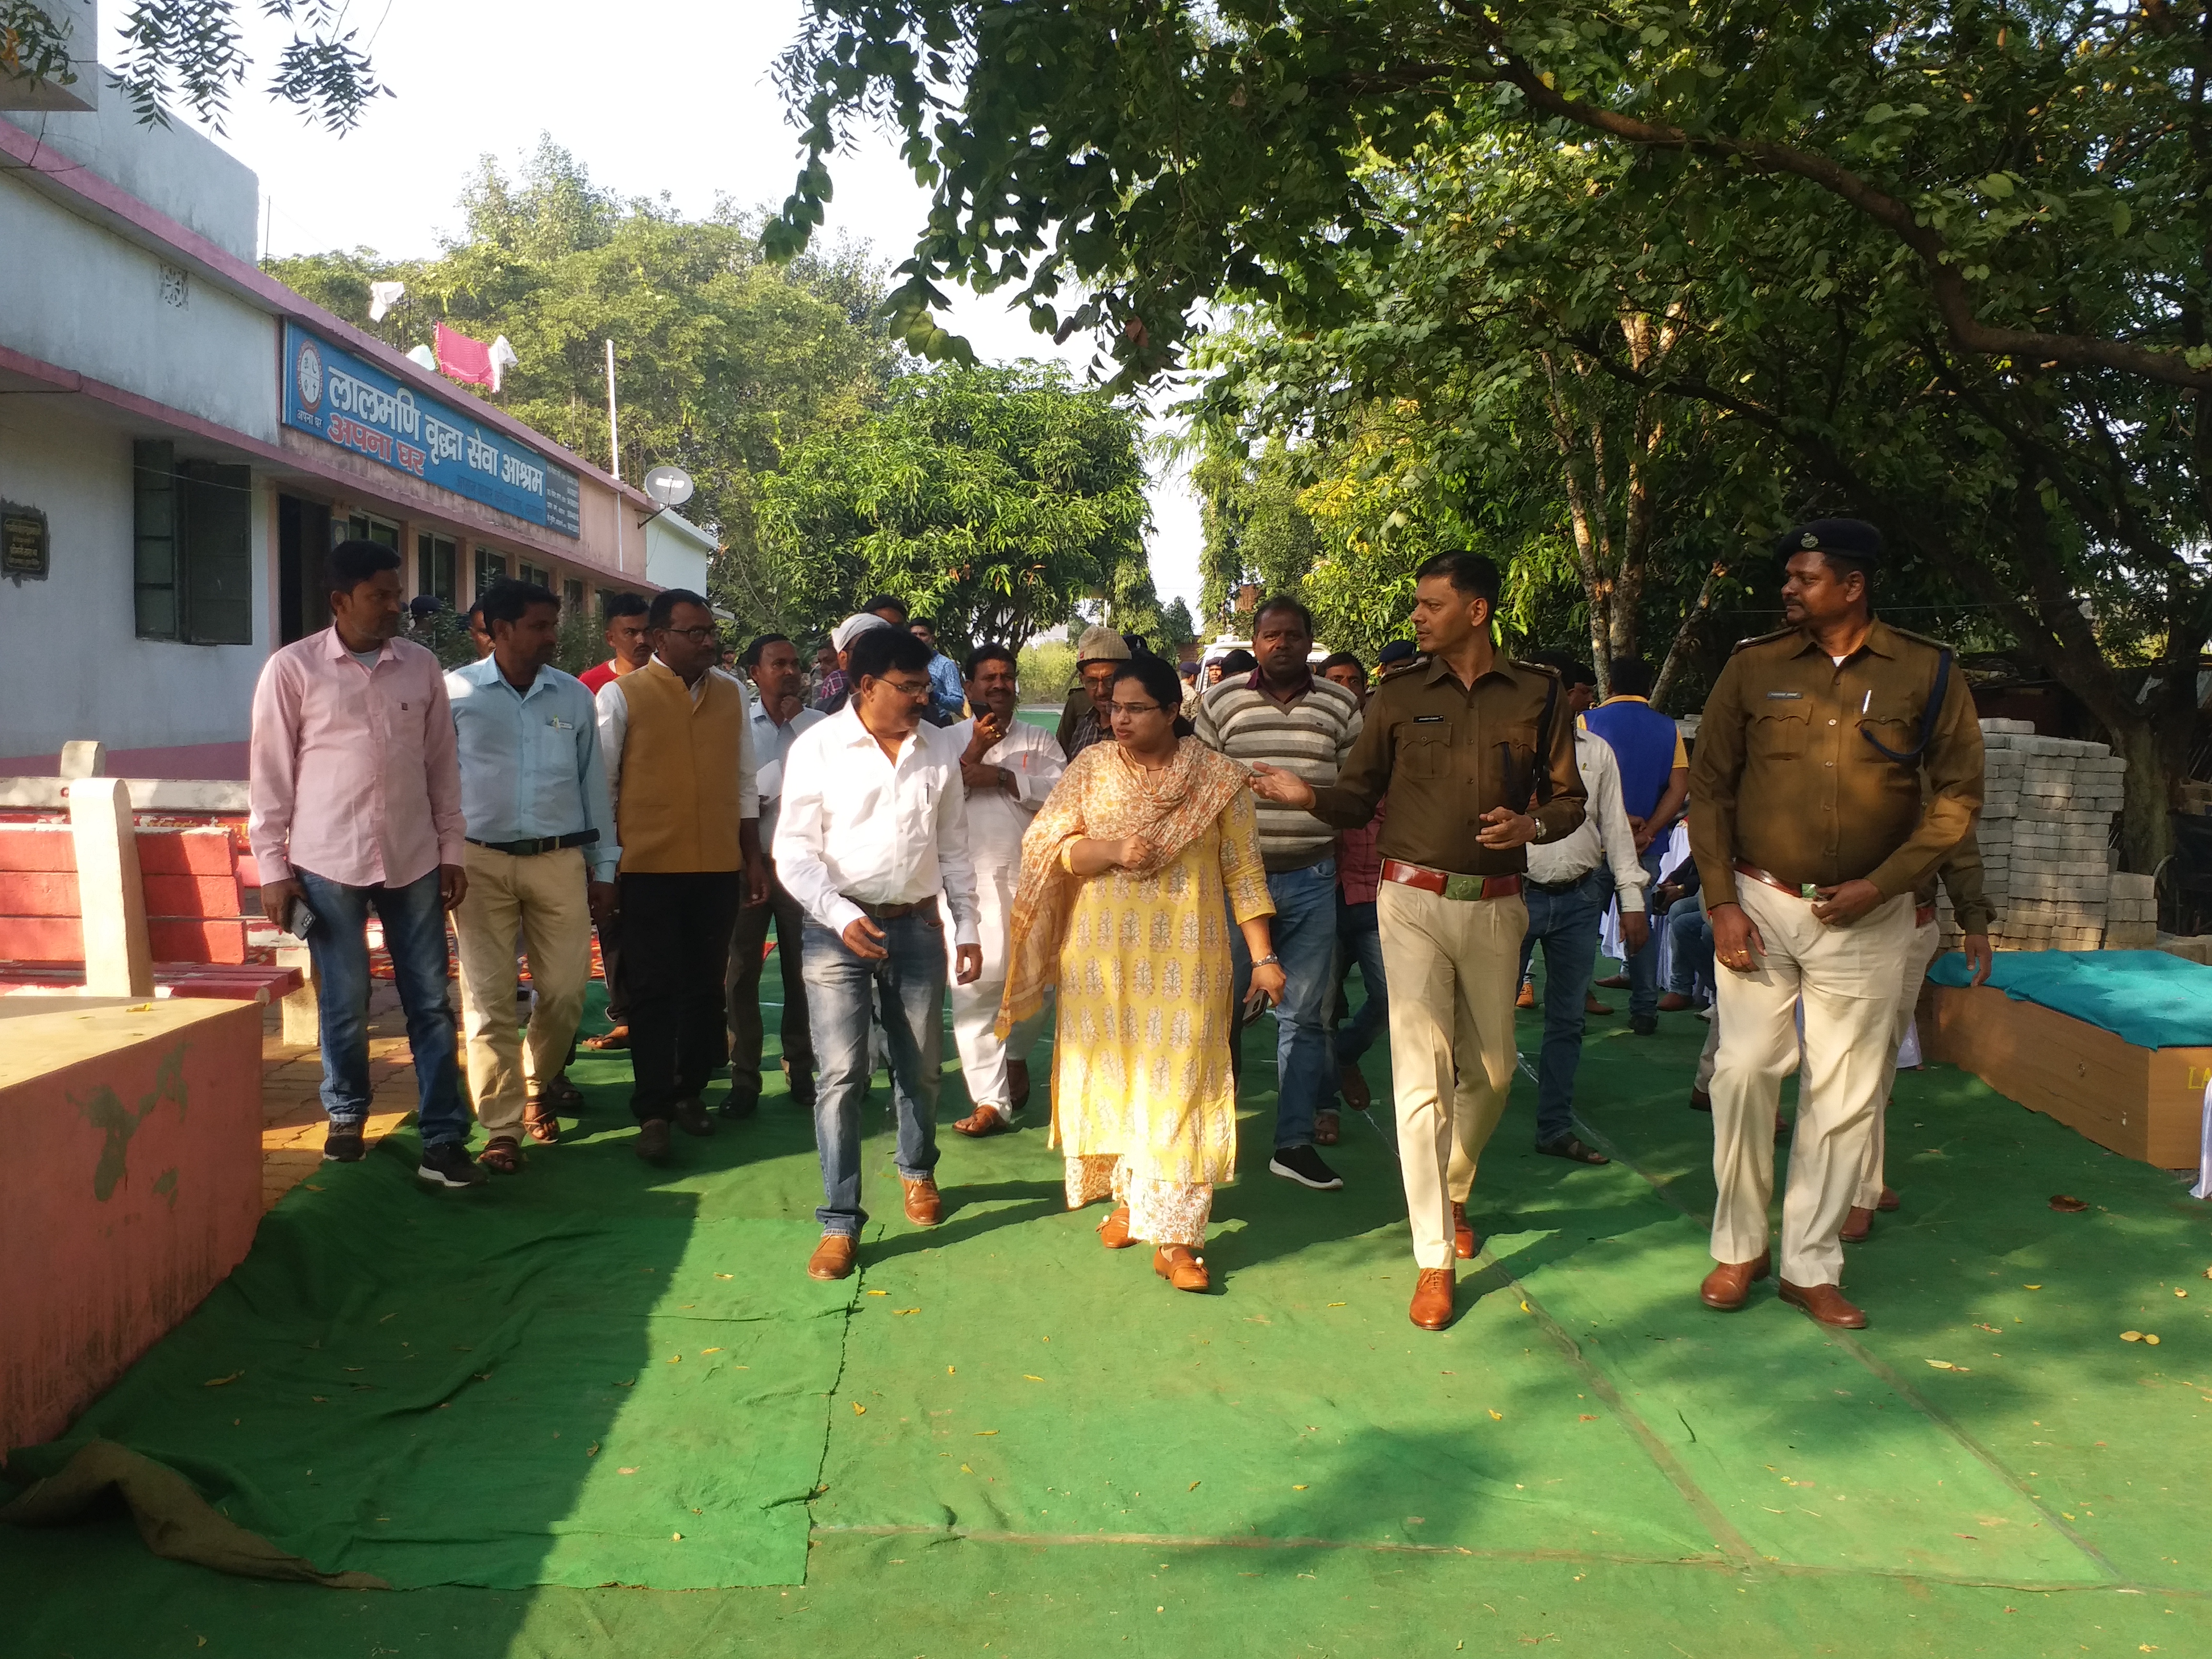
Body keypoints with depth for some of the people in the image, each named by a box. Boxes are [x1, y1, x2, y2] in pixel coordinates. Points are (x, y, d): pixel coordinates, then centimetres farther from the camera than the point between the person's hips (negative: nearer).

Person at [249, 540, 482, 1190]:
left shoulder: (422, 667, 4)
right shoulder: (292, 669, -4)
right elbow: (270, 775, -2)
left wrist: (451, 851, 8)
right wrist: (273, 868, -4)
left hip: (413, 859, 3)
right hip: (329, 862, -2)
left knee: (431, 1003, 3)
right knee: (343, 1004, 8)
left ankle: (442, 1142, 9)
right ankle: (346, 1115, 31)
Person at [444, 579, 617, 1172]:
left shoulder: (575, 696, 7)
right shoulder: (455, 693, -1)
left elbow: (594, 784, 12)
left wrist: (604, 868, 11)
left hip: (560, 861, 2)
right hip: (482, 862, -2)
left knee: (565, 993, 5)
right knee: (490, 1000, 1)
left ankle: (539, 1086, 32)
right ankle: (503, 1128, 11)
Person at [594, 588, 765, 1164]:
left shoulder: (731, 694, 8)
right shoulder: (621, 696, -3)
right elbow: (601, 786, 0)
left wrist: (754, 857, 13)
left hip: (718, 868, 4)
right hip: (648, 868, -3)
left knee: (706, 985, 11)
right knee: (654, 991, 2)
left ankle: (690, 1091, 26)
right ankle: (653, 1113, 10)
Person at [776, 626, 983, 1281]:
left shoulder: (938, 748, 4)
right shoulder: (817, 748, -7)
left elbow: (954, 846, 11)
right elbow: (794, 850, -8)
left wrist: (967, 927, 10)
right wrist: (841, 916, -20)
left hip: (917, 926, 3)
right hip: (839, 930, -3)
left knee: (920, 1067, 14)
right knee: (841, 1075, -4)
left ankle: (917, 1170, 40)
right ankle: (840, 1221, 6)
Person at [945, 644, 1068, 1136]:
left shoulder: (1040, 741, 11)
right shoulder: (949, 741, 10)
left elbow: (1061, 792, -6)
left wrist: (1000, 777, -13)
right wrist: (973, 754, -10)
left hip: (1027, 878, 1)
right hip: (967, 878, -1)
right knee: (974, 985, -7)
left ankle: (1015, 1054, 36)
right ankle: (990, 1100, -5)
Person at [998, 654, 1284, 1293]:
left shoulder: (1217, 778, 1)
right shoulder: (1091, 767, 4)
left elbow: (1243, 872, 1)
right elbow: (1045, 847, 0)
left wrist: (1263, 958, -3)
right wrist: (1111, 850, -17)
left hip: (1184, 954, -2)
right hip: (1101, 951, 2)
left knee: (1178, 1081, -4)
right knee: (1111, 1071, 8)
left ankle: (1173, 1235, 0)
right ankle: (1129, 1195, 28)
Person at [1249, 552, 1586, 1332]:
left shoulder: (1537, 692, 4)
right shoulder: (1399, 695, 3)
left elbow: (1568, 797, 8)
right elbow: (1359, 796, 4)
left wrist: (1534, 824, -12)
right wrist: (1308, 795, -16)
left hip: (1495, 904, 2)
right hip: (1414, 901, -2)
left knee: (1492, 1069, 14)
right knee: (1421, 1072, -7)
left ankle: (1453, 1191, 42)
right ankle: (1434, 1259, 0)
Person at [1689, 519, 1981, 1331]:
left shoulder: (1927, 674, -1)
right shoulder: (1753, 667, 0)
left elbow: (1957, 793, 1)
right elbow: (1709, 785, 2)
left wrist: (1881, 884, -9)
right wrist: (1721, 901, -5)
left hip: (1864, 917, 0)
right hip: (1759, 904, 0)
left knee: (1845, 1094, 5)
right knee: (1743, 1072, -1)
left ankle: (1810, 1265, 19)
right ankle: (1739, 1247, 18)